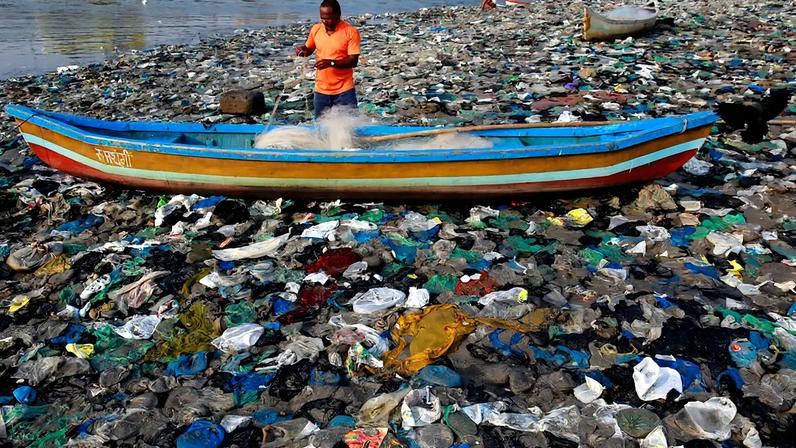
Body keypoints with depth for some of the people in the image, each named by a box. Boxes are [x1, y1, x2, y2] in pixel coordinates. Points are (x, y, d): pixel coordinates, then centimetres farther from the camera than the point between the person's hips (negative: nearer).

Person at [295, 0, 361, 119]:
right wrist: (303, 50, -5)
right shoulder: (315, 29, 3)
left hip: (344, 90, -4)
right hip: (321, 90, 4)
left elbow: (353, 60, -15)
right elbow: (309, 48, 19)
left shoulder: (351, 32, -11)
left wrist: (332, 62, -28)